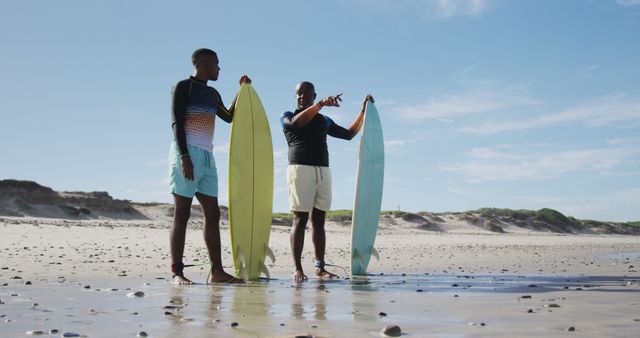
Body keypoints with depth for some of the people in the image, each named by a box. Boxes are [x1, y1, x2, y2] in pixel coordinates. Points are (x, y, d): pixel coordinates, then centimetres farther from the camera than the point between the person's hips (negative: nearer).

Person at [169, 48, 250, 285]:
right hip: (187, 154, -7)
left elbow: (229, 117, 33)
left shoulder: (212, 94, 22)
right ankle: (177, 272, -9)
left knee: (213, 214, 2)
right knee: (182, 213, -9)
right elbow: (177, 123, -9)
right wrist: (184, 156, -20)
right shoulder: (183, 87, 0)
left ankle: (217, 272, 2)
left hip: (207, 157, 8)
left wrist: (242, 89, 26)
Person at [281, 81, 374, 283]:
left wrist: (364, 111, 26)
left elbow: (349, 134, 30)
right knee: (300, 219, -11)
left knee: (319, 220, 2)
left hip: (323, 171, 5)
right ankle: (297, 269, -14)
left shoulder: (324, 121, 25)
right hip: (300, 168, -4)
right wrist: (320, 105, -20)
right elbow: (296, 123, -12)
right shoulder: (287, 116, 12)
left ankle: (320, 267, 3)